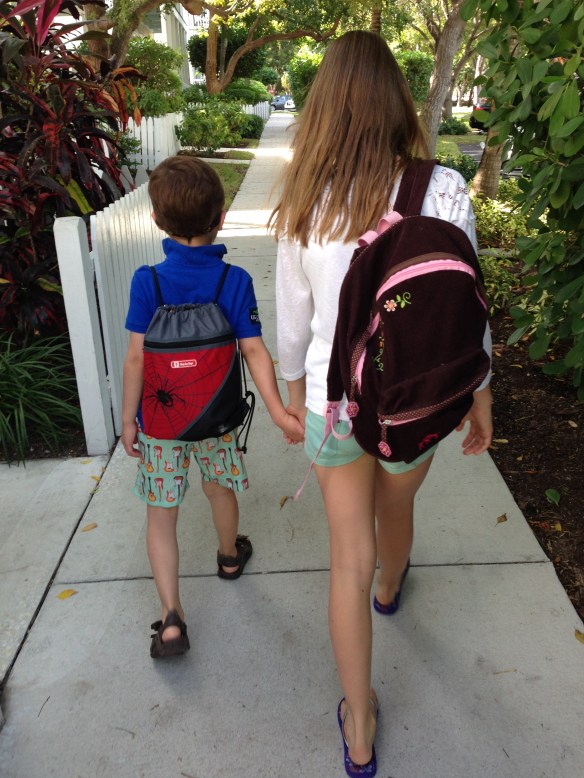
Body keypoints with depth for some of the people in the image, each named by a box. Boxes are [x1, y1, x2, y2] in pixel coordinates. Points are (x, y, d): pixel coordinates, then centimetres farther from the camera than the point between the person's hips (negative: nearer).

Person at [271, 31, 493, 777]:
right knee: (395, 510, 31)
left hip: (332, 402, 1)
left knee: (349, 556, 15)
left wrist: (294, 391, 17)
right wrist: (480, 399, 5)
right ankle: (389, 590, 66)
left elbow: (292, 321, 0)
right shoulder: (443, 191, -16)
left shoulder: (302, 206, -9)